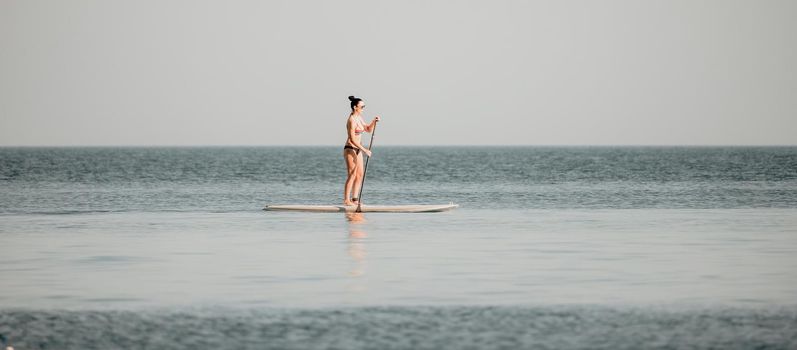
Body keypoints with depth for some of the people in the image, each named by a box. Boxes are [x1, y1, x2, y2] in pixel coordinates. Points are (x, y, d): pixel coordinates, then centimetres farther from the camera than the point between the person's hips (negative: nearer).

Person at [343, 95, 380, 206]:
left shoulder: (359, 118, 11)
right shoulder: (352, 120, -17)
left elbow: (368, 129, 22)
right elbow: (352, 139, -21)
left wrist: (374, 122, 4)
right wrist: (364, 150, -22)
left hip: (357, 150, 9)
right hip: (350, 149, -9)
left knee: (360, 175, 8)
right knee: (352, 175, -9)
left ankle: (355, 199, 12)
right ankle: (346, 200, -6)